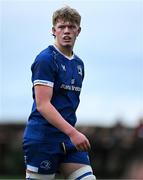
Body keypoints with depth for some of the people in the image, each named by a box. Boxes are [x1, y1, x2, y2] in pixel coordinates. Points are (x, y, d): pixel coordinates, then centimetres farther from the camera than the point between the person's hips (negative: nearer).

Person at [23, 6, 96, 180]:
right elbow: (42, 105, -18)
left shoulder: (78, 63, 16)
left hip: (70, 140, 7)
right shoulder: (45, 59, -10)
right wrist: (73, 132, -25)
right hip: (42, 139, -7)